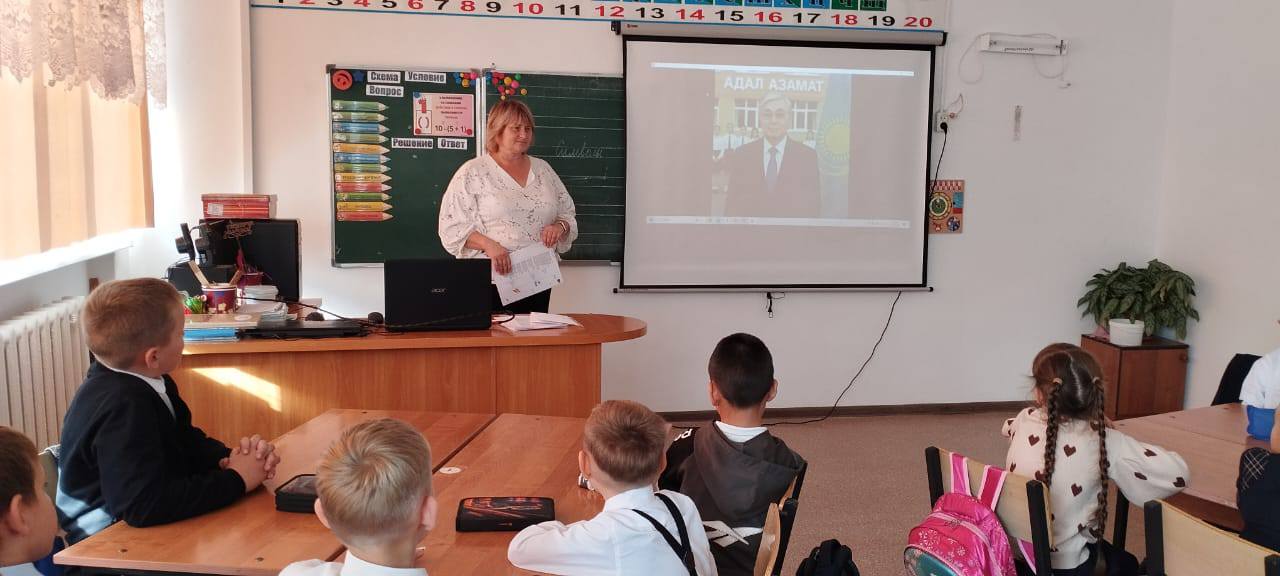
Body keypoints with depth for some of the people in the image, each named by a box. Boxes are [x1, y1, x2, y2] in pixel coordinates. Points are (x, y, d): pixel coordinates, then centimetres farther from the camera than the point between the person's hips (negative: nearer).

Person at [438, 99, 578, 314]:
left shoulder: (543, 169, 14)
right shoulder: (473, 172, -1)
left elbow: (568, 214, 18)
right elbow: (452, 226, -6)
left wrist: (559, 227, -4)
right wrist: (488, 245, -20)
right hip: (490, 280, -4)